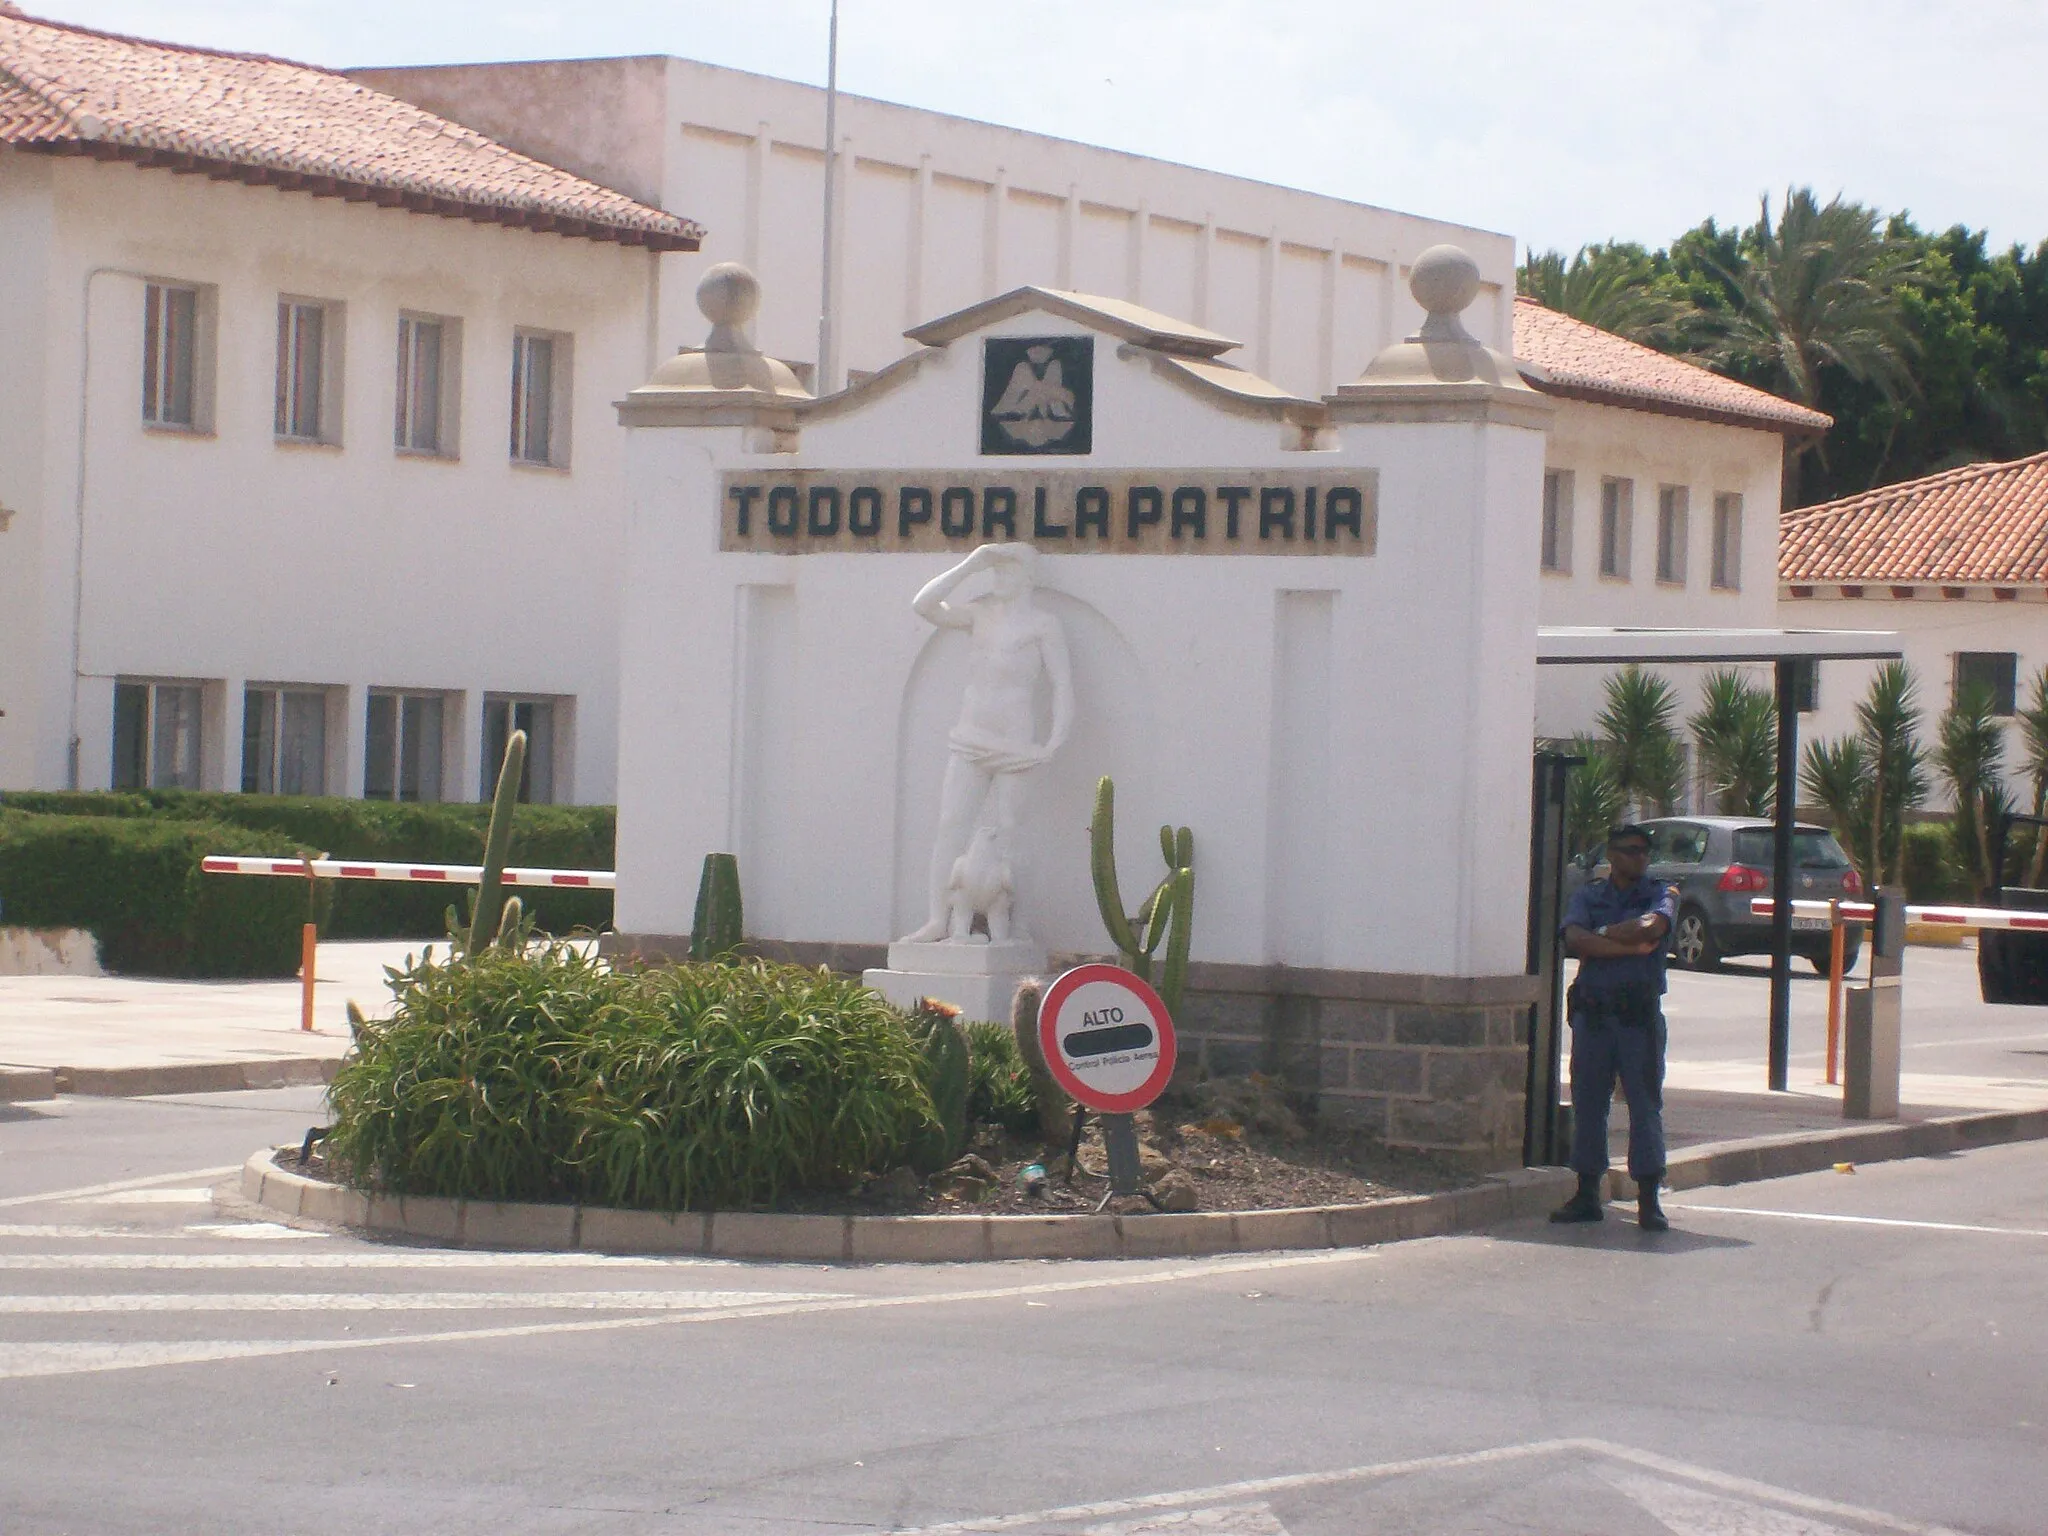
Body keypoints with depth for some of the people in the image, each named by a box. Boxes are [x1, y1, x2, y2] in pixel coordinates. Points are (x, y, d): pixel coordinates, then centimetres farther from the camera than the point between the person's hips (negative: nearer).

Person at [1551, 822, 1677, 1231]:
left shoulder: (1661, 895, 7)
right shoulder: (1588, 895, 11)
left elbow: (1651, 927, -15)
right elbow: (1575, 940, -8)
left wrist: (1601, 935, -5)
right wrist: (1630, 947, -14)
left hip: (1640, 1013, -2)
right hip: (1592, 1010, 2)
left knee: (1645, 1103, -3)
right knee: (1587, 1103, 5)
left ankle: (1648, 1200, -2)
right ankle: (1587, 1194, 12)